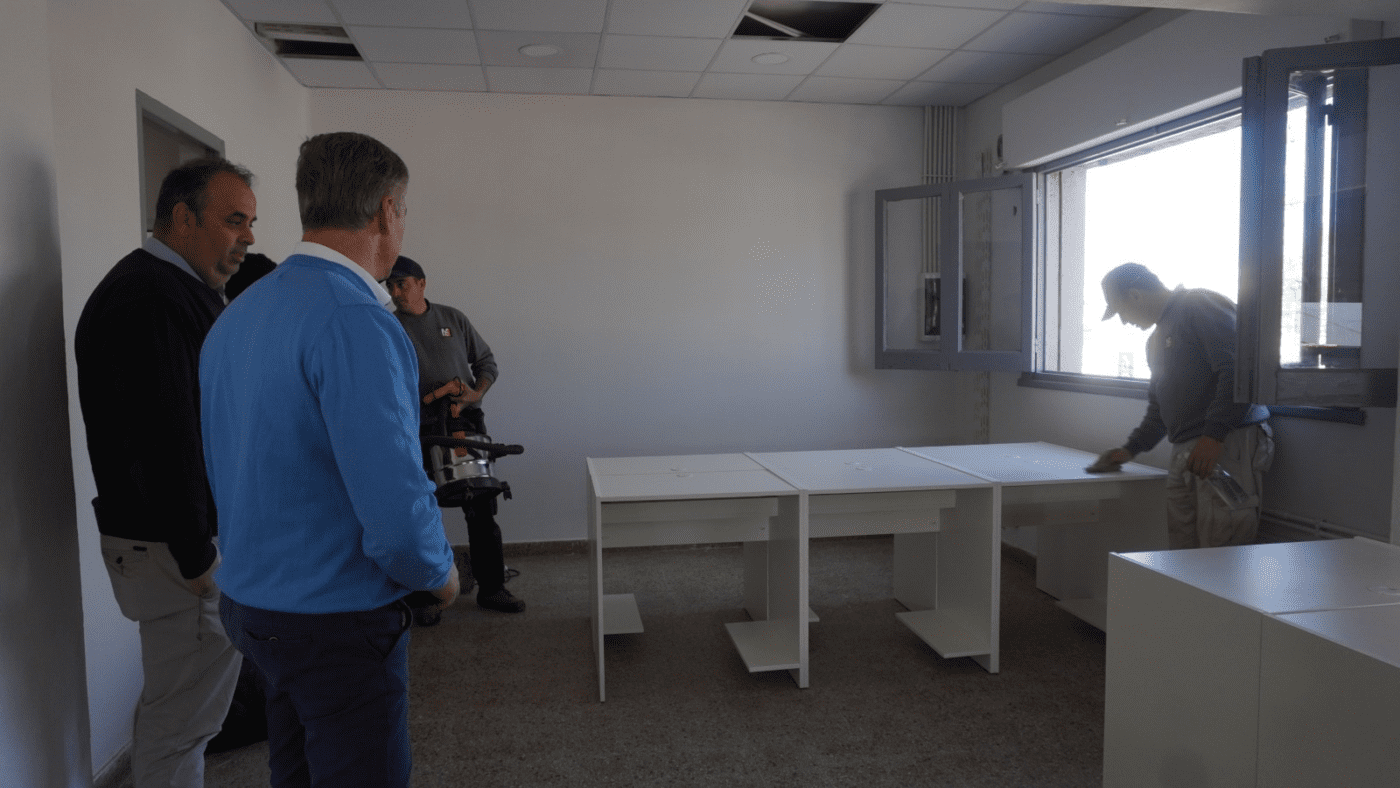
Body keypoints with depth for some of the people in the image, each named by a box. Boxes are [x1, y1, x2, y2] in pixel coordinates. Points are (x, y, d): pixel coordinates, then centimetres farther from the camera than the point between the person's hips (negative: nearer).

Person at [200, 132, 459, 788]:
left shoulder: (233, 316, 5)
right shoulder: (356, 322, -24)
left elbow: (223, 475, 13)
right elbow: (396, 511, -28)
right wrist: (438, 573, -9)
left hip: (248, 603, 9)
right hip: (338, 620, -9)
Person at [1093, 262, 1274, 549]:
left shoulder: (1201, 307, -4)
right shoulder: (1157, 339, 26)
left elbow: (1236, 369, -18)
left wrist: (1214, 434, -23)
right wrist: (1131, 448, 26)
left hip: (1231, 442, -9)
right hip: (1186, 452, 9)